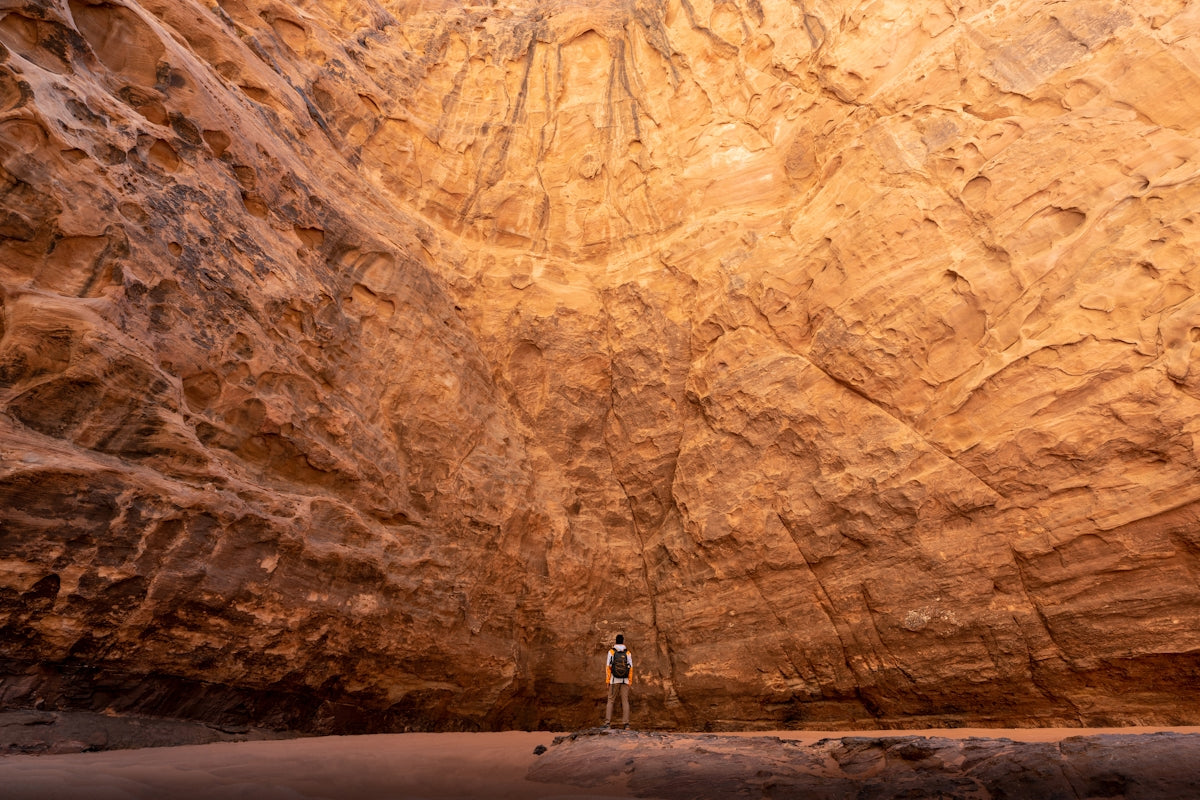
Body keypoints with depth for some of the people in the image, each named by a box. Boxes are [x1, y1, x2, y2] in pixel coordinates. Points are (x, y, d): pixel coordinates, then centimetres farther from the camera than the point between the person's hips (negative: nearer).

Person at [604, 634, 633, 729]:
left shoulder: (611, 651, -5)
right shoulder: (628, 652, -1)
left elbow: (608, 667, -8)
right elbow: (630, 668, -2)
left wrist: (607, 681, -3)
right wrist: (630, 682, 3)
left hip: (614, 680, -1)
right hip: (625, 681, 1)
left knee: (610, 700, 7)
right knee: (625, 701, 5)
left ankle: (608, 723, -1)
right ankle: (626, 724, -2)